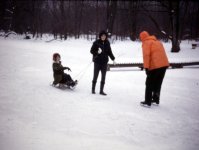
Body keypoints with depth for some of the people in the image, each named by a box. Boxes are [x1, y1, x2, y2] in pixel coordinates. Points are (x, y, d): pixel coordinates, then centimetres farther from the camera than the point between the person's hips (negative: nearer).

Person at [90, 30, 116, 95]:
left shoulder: (107, 43, 5)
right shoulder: (96, 42, -7)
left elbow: (109, 52, 14)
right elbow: (92, 51, -4)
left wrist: (113, 59, 9)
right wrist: (97, 52, -23)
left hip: (104, 62, 4)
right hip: (97, 61, -3)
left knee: (103, 77, 4)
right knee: (95, 76, 6)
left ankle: (101, 91, 12)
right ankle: (93, 89, 20)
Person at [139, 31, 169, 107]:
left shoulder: (146, 43, -1)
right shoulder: (157, 41, 23)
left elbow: (146, 55, -13)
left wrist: (146, 67, -16)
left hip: (155, 66, -7)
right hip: (164, 64, 8)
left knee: (149, 84, 3)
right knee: (158, 83, 19)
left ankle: (147, 102, 4)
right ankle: (156, 100, 27)